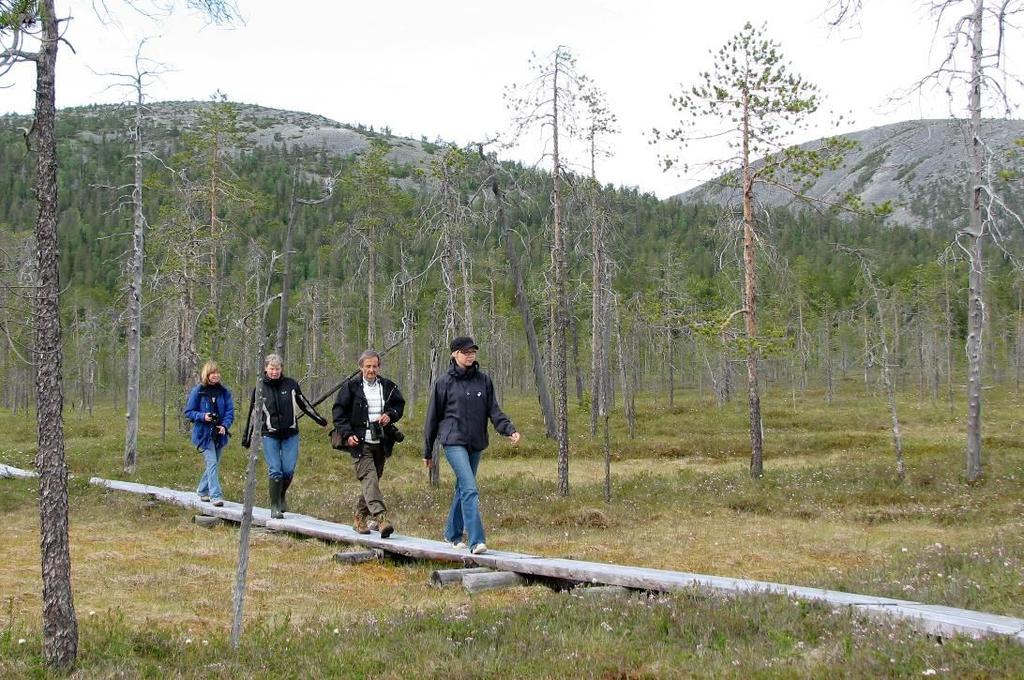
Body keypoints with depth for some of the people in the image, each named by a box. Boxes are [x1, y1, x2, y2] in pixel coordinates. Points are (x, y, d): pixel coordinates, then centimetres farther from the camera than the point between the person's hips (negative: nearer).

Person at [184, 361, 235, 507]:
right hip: (204, 433, -4)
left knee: (214, 464, 14)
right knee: (212, 463, -13)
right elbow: (188, 412, -2)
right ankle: (216, 495, -15)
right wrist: (202, 416, -19)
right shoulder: (197, 391, -5)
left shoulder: (224, 392, 3)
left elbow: (230, 411, 2)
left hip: (219, 434, 4)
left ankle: (202, 490, 34)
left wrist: (225, 425, -15)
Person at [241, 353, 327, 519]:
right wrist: (247, 438, 10)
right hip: (270, 435, -1)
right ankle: (275, 507, 1)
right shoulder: (260, 387, -1)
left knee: (289, 470, -2)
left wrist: (319, 419, 22)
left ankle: (282, 495, 26)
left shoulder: (291, 385, 0)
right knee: (275, 471, -8)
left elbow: (303, 404, 15)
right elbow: (253, 413, 7)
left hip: (290, 434, 1)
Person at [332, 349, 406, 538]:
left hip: (381, 443, 4)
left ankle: (360, 519, 25)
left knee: (372, 480, 10)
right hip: (360, 443, -4)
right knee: (369, 478, -16)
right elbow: (338, 411, 0)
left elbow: (400, 405, 20)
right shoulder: (351, 387, -1)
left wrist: (390, 415, -2)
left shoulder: (388, 387, 9)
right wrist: (347, 434, -11)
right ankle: (381, 519, -27)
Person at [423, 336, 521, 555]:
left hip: (476, 443, 5)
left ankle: (452, 533, 33)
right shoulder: (444, 382, -2)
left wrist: (510, 430, -11)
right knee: (470, 489, -17)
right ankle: (476, 541, -23)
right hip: (453, 441, -5)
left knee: (463, 489, 16)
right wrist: (427, 451, 8)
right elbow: (433, 417, 4)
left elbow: (494, 410, 8)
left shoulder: (483, 380, 8)